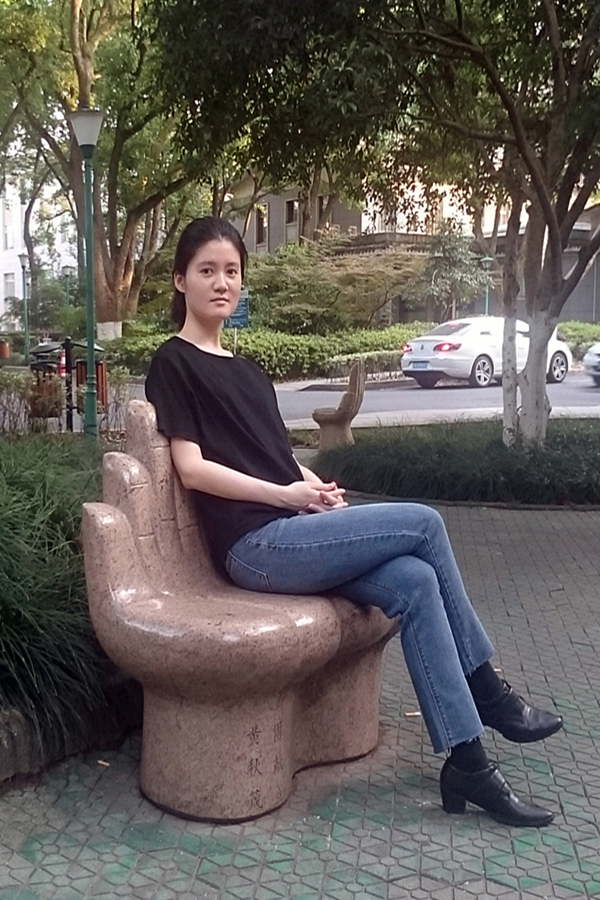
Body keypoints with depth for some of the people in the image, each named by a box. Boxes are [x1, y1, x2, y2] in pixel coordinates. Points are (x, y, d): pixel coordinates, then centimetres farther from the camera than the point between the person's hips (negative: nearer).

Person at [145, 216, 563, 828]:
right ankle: (486, 690, 0)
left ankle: (467, 763, -10)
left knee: (414, 583, -17)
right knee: (423, 523, -14)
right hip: (254, 544, -7)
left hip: (291, 534, 7)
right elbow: (192, 468, -9)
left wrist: (318, 489, 0)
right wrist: (285, 494, -15)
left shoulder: (246, 371, 25)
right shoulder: (173, 364, 1)